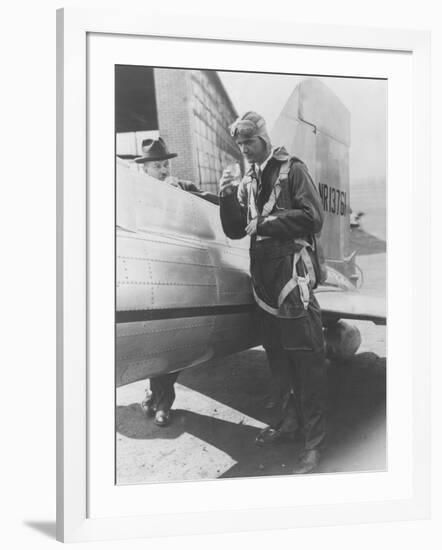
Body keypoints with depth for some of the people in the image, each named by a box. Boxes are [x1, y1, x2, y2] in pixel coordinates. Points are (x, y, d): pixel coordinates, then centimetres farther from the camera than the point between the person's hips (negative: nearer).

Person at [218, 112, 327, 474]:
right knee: (279, 359, 14)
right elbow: (234, 231, 13)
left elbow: (313, 218, -12)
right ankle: (290, 422, 28)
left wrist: (265, 224, -12)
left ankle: (314, 443, -1)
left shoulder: (292, 169, -1)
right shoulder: (248, 181, 16)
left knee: (307, 361, -5)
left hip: (295, 277, -6)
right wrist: (227, 197, -2)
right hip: (265, 278, 7)